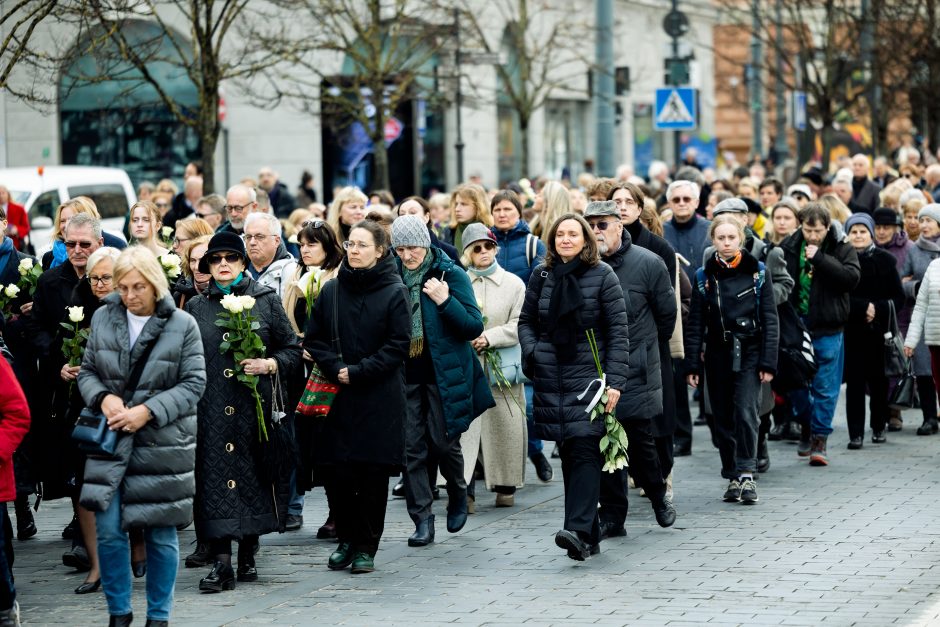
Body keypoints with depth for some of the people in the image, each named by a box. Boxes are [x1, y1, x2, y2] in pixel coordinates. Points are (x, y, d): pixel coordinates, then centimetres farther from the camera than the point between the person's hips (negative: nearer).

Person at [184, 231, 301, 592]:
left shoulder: (266, 301, 6)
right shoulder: (195, 308, 11)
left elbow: (292, 348, 7)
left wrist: (269, 364, -11)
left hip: (255, 407, 0)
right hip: (210, 410, 0)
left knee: (253, 472, 4)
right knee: (214, 478, -8)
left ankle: (247, 555, 16)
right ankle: (221, 561, -11)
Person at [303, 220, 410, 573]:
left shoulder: (394, 293, -2)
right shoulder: (331, 291, 8)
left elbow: (398, 345, -7)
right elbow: (313, 339, 8)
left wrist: (358, 372, -12)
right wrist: (335, 368, -9)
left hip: (379, 400, -3)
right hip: (337, 397, 3)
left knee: (373, 473, 0)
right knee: (335, 469, 0)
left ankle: (366, 547, 9)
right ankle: (346, 540, 16)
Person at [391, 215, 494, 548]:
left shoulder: (451, 274, -5)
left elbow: (474, 327, -9)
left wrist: (445, 301, -21)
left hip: (443, 374, -3)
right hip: (405, 375, 3)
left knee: (443, 442, -2)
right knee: (412, 448, 0)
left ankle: (458, 494, 28)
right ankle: (422, 520, 5)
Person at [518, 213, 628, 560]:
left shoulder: (602, 276, -2)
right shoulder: (542, 275, 9)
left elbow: (618, 331, -5)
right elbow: (526, 321, 19)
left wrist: (615, 381, -13)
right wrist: (531, 352, -2)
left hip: (588, 374, -4)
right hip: (551, 379, 4)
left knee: (584, 450, -15)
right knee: (568, 454, 6)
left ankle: (579, 530, -24)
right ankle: (590, 537, 13)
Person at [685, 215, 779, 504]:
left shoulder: (758, 272, 0)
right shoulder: (704, 276, 5)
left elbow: (769, 320, 0)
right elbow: (695, 324, 5)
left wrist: (768, 362, -6)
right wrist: (692, 365, 0)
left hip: (749, 352, -2)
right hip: (717, 354, 2)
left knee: (746, 412, -15)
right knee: (723, 417, 5)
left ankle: (746, 474, -10)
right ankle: (733, 476, 14)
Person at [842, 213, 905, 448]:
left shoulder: (885, 260, 3)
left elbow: (898, 298, 3)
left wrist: (878, 309, -13)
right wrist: (863, 307, -16)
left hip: (879, 330, 2)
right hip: (851, 330, -1)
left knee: (878, 380, 8)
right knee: (855, 381, -5)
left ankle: (879, 428, 23)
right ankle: (856, 433, -4)